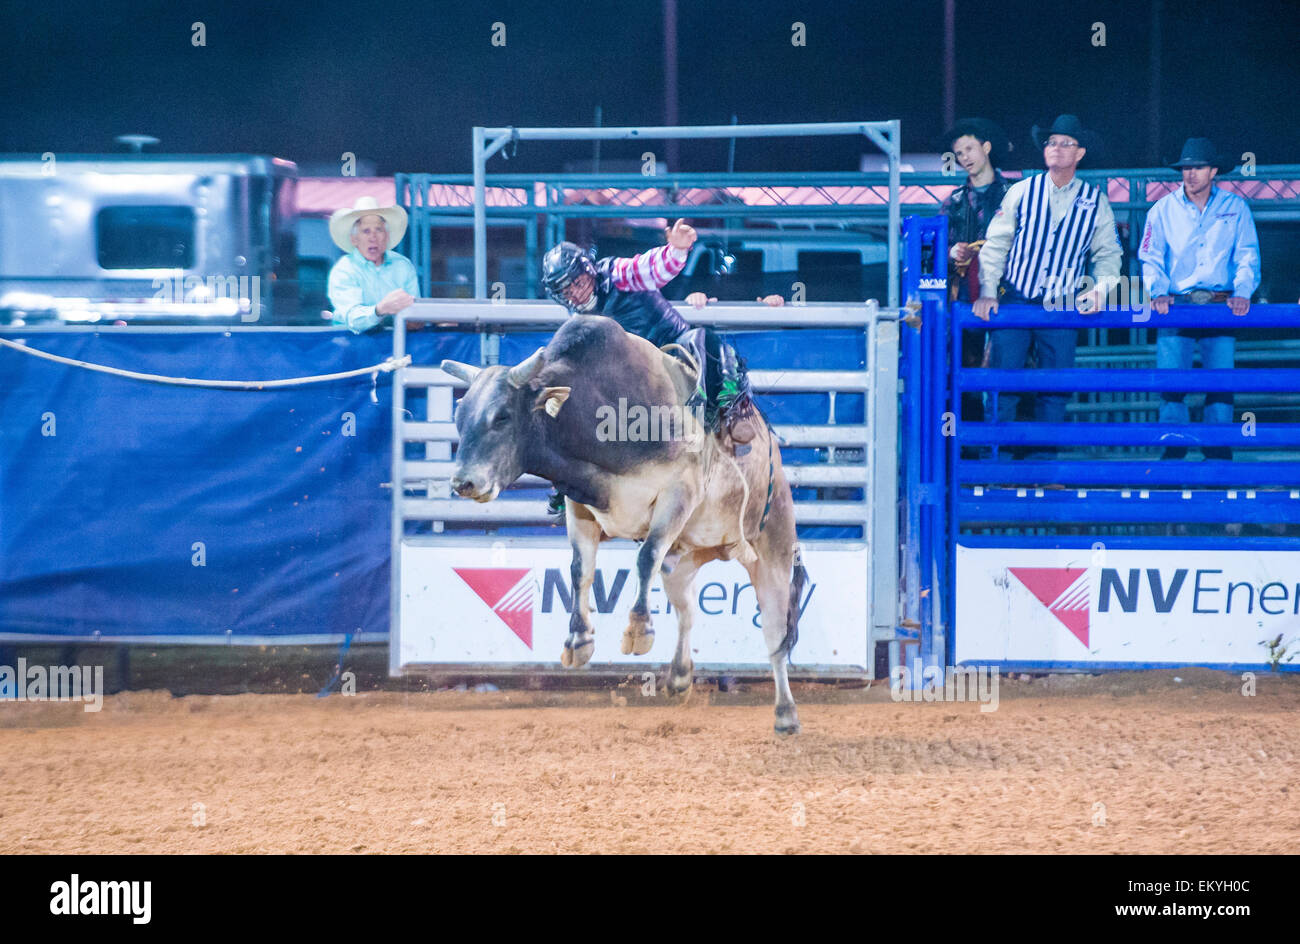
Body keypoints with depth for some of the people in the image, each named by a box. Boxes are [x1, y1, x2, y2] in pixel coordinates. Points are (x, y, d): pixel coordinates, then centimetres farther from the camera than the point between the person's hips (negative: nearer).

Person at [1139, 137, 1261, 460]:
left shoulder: (1235, 208, 9)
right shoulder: (1163, 210, 9)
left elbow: (1247, 255, 7)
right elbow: (1151, 257, 8)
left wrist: (1242, 292, -9)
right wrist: (1158, 292, -9)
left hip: (1220, 306, 0)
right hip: (1176, 305, 0)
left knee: (1221, 382, -6)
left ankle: (1219, 453, -1)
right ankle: (1173, 452, -2)